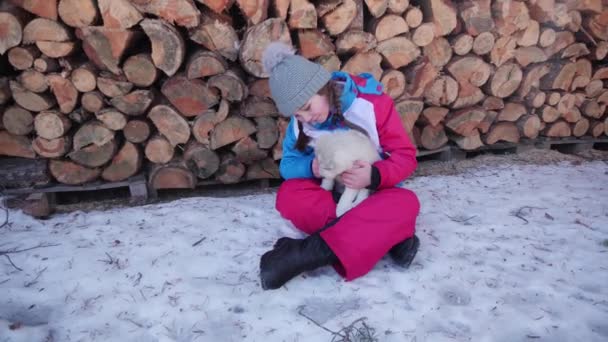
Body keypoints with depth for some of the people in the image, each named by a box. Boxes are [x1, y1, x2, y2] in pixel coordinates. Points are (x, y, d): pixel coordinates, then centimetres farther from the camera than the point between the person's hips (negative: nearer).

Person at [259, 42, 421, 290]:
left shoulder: (373, 104, -16)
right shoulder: (299, 124, -4)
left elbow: (406, 157, -13)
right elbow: (287, 165, -4)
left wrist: (374, 176, -33)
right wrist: (311, 167, -27)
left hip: (374, 196, -2)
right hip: (330, 196, 2)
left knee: (406, 203, -35)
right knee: (288, 195, -29)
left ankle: (314, 251, -42)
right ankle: (388, 235, -34)